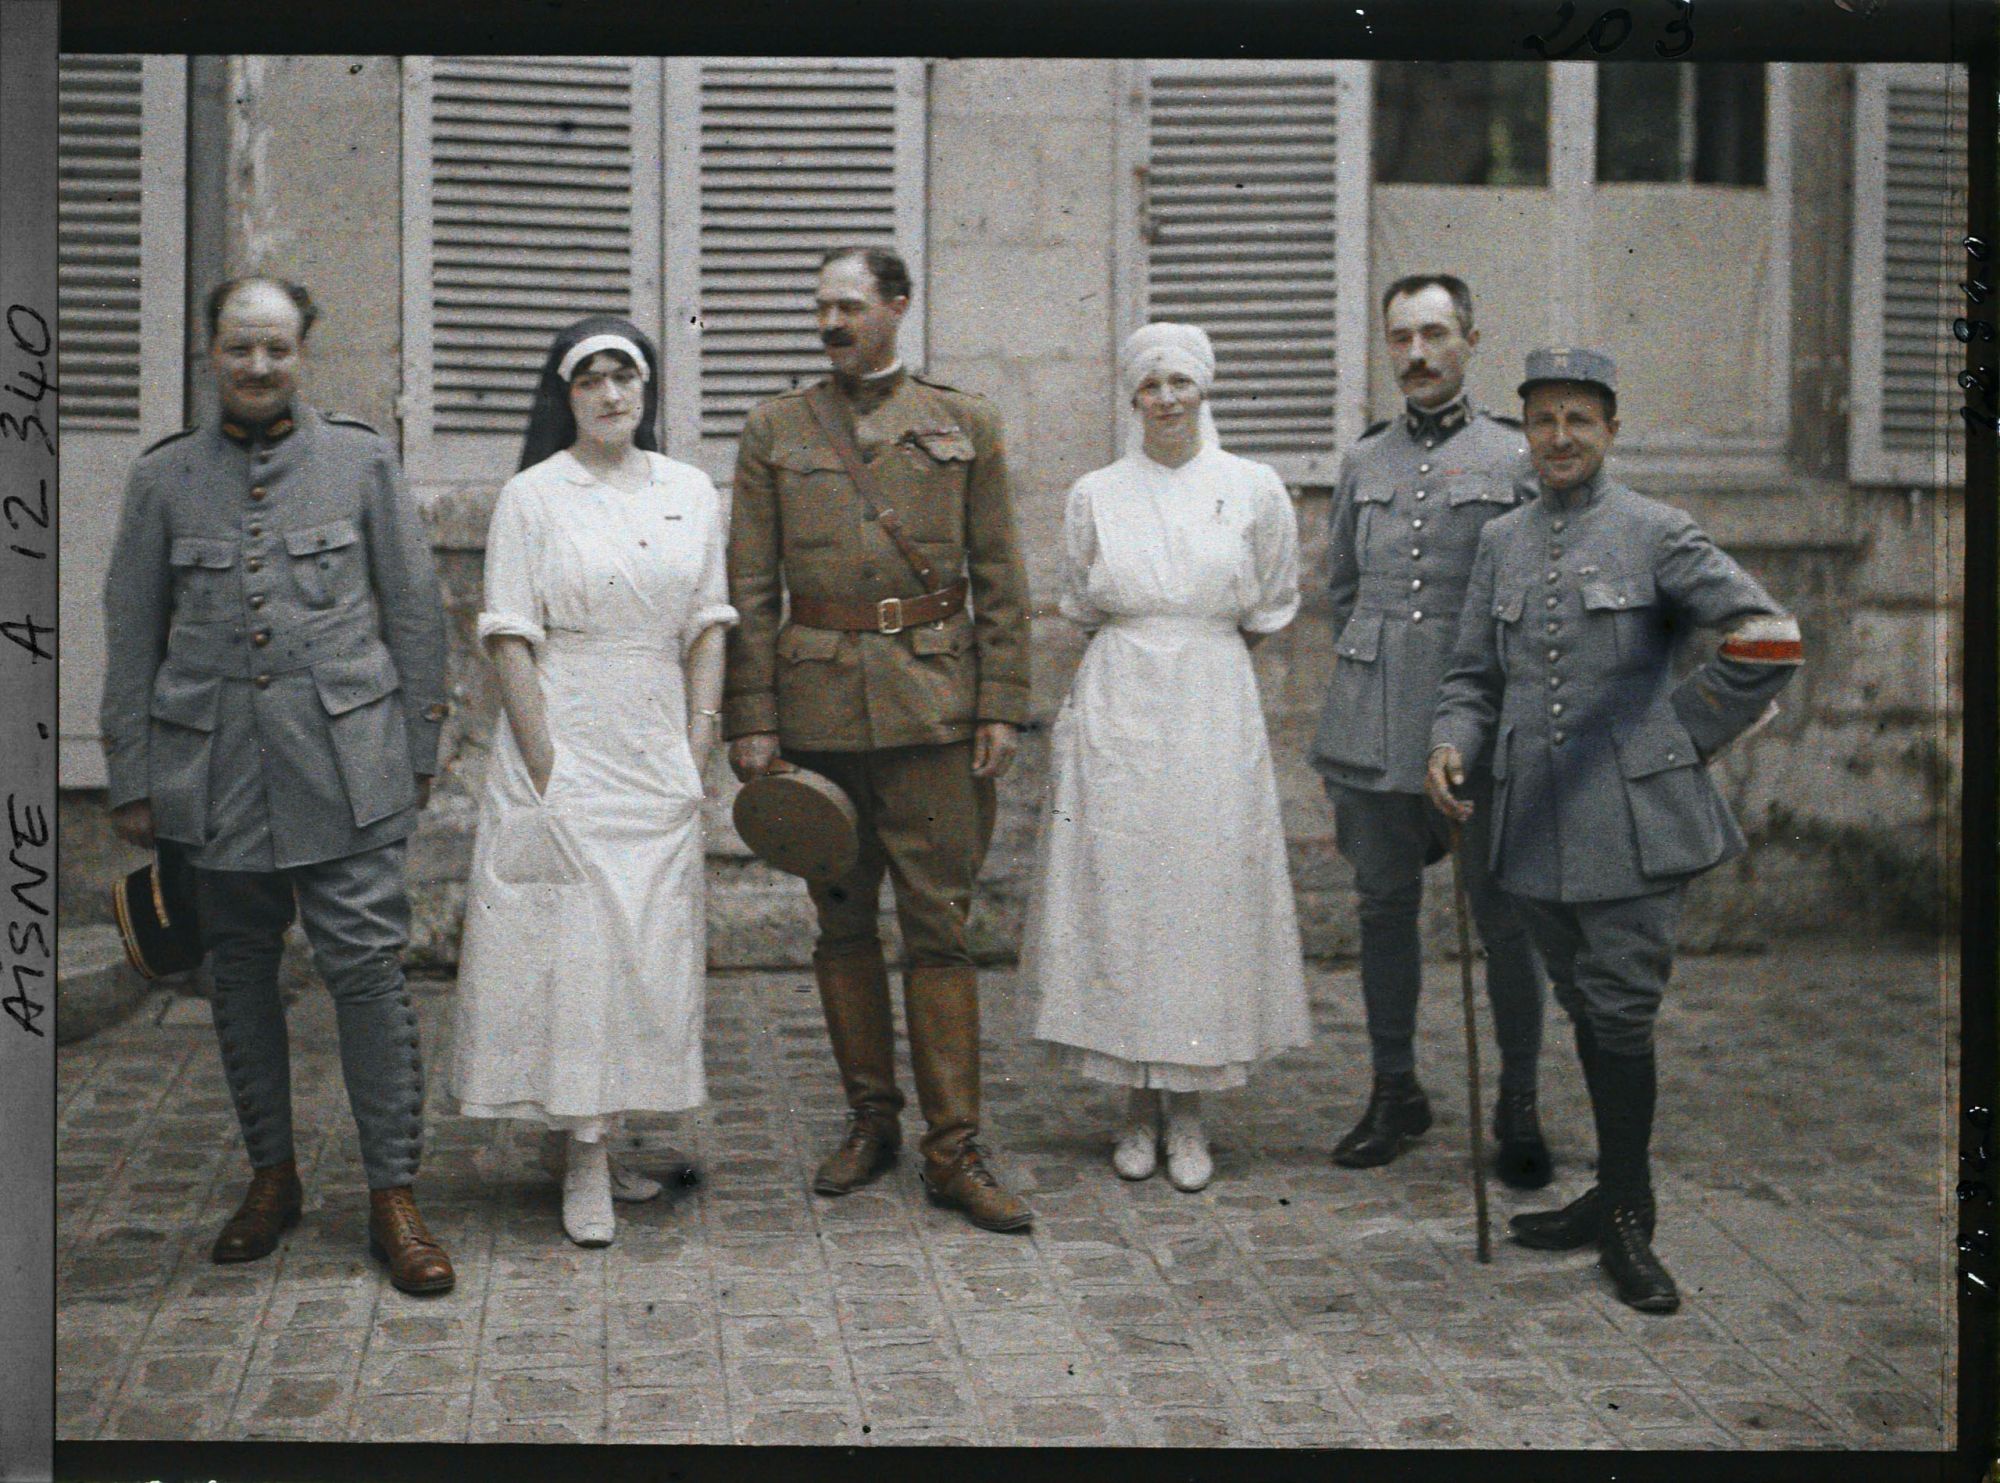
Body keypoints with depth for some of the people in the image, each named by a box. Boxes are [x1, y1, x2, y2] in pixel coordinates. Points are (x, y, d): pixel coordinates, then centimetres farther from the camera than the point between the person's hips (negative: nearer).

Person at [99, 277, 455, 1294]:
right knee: (240, 973, 10)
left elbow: (415, 609, 8)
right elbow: (131, 637, 11)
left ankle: (393, 1197, 1)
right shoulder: (163, 477, 8)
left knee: (368, 964, -7)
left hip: (341, 757, -2)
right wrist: (131, 780, 8)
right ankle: (271, 1176, 24)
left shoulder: (360, 460, 5)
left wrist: (420, 750, 6)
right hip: (213, 766, 2)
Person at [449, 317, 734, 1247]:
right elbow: (511, 640, -7)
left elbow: (708, 628, 9)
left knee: (648, 945, 5)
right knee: (574, 938, -6)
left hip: (657, 757, 4)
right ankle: (584, 1166, 0)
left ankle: (589, 1137, 18)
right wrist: (546, 770, -13)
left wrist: (696, 753, 1)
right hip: (563, 749, -4)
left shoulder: (691, 493, 9)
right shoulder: (533, 497, -3)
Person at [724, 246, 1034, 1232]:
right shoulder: (773, 431, 8)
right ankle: (870, 1118, 23)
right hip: (816, 702, 1)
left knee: (940, 922, -2)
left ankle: (953, 1151, 2)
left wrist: (1001, 707, -2)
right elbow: (749, 591, 5)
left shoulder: (964, 426, 7)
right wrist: (750, 720, -2)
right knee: (842, 920, 9)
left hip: (932, 704, -1)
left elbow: (1000, 582, 6)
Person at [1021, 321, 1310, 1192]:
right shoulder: (1095, 496, 5)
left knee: (1208, 898, 0)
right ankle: (1138, 1105, 12)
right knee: (1118, 898, 0)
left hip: (1214, 715, 0)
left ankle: (1188, 1110, 11)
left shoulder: (1254, 490, 3)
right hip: (1115, 713, 1)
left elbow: (1269, 612, 13)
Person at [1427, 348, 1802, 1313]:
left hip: (1630, 815, -5)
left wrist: (1687, 732, 0)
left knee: (1621, 1013, -5)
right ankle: (1615, 1196, 25)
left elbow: (1767, 639, -3)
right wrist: (1452, 744, -4)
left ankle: (1626, 1220, 7)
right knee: (1585, 1010, 13)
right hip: (1536, 821, 5)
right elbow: (1475, 674, 15)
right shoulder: (1501, 542, 13)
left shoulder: (1655, 534, -2)